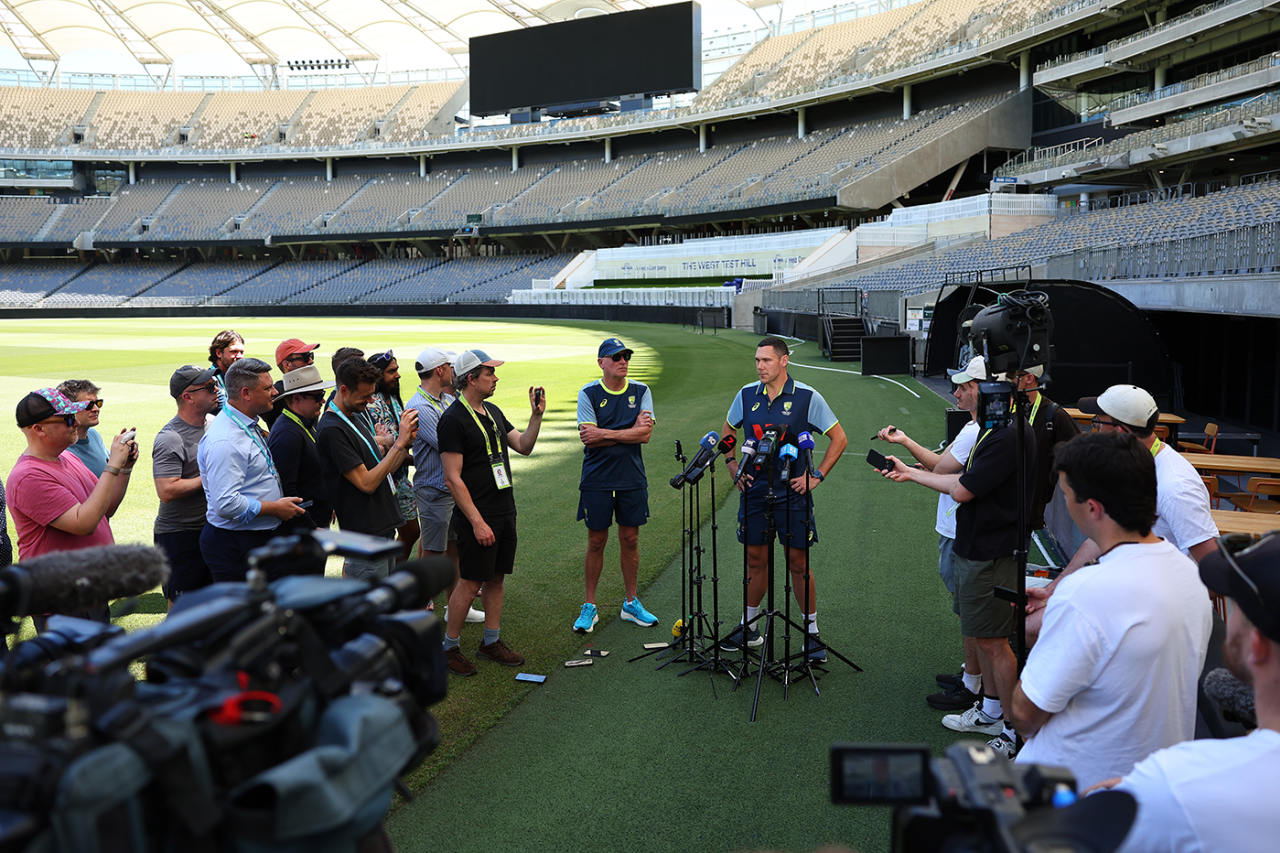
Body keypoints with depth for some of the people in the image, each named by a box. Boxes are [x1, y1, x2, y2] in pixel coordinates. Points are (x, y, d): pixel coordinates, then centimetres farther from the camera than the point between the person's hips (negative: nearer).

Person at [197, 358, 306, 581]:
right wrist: (276, 508, -18)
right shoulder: (225, 441, -23)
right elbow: (226, 505, -28)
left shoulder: (249, 426, 11)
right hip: (234, 544, -10)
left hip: (261, 538, 10)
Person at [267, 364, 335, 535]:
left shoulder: (308, 424, 11)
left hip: (320, 520, 9)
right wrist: (310, 528, -22)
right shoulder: (287, 435, -20)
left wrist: (328, 507, 19)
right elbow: (286, 490, -24)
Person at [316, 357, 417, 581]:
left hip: (383, 525, 9)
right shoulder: (332, 430, -17)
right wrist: (399, 443, -20)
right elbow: (367, 483, -20)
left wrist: (406, 444, -2)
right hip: (366, 533, -9)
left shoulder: (358, 417, 12)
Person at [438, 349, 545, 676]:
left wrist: (536, 415, 0)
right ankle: (449, 647, 14)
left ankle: (492, 642, 25)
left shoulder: (493, 412, 12)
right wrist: (477, 522, -20)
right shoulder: (453, 419, -14)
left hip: (505, 512, 8)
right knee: (471, 583, -1)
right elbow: (453, 478, -17)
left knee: (497, 578, 13)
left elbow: (524, 446, 15)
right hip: (477, 518, -8)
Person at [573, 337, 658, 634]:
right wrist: (630, 431, -12)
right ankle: (589, 607, 17)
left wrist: (605, 434, -15)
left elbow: (645, 434, -8)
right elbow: (589, 438, -13)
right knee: (596, 541, 5)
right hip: (597, 480, -2)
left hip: (632, 479, 2)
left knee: (630, 540, 9)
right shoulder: (588, 393, -3)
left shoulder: (641, 391, 3)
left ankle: (631, 603, 23)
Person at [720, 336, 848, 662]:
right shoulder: (747, 395, 4)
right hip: (754, 489, 3)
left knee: (798, 561, 1)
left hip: (792, 491, -3)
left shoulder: (807, 397, -6)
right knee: (755, 559, 10)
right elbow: (728, 431, 21)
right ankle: (749, 627, 23)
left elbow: (839, 438, 0)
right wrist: (733, 466, 9)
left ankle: (812, 632, 13)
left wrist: (817, 476, -5)